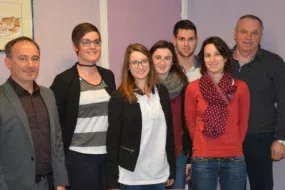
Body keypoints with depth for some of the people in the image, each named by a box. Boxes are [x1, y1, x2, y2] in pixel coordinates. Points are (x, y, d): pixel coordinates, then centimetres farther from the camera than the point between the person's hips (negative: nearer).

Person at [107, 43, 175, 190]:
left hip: (159, 173, 4)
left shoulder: (162, 92, 6)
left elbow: (169, 131, 10)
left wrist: (172, 170, 10)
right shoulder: (119, 97, -7)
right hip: (132, 176, -4)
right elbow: (113, 140, -7)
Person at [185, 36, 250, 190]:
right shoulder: (193, 88, -4)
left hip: (234, 159, 1)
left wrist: (233, 146, 12)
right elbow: (190, 123, 6)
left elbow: (243, 123, 8)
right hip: (203, 160, -1)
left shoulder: (240, 87, -2)